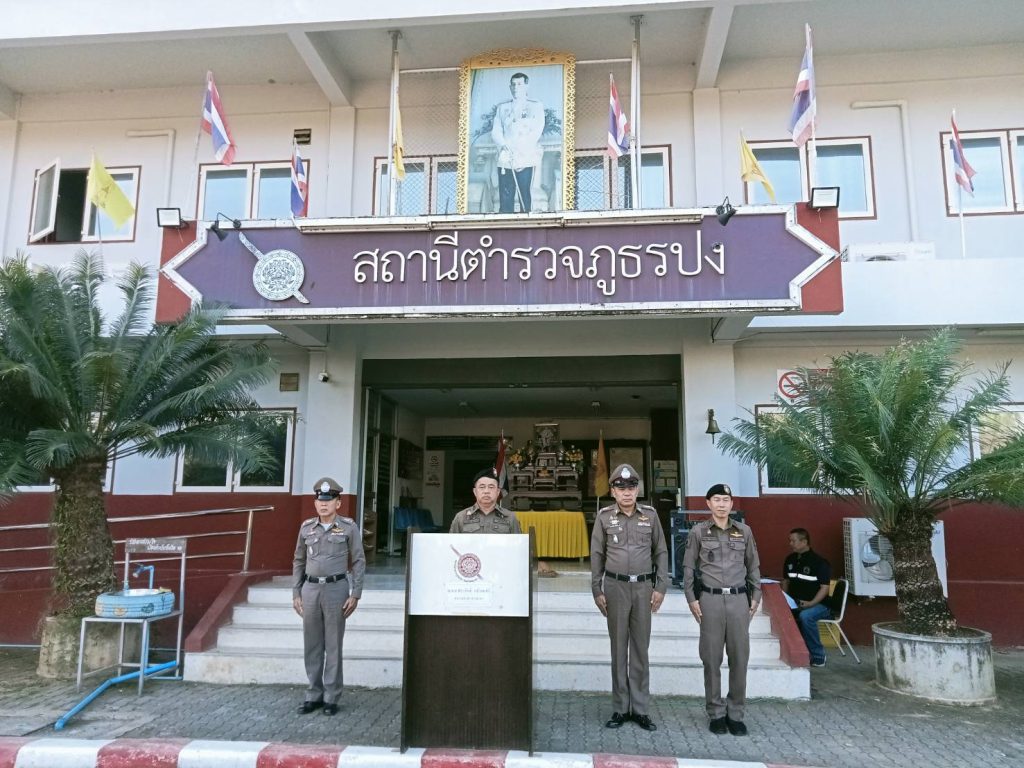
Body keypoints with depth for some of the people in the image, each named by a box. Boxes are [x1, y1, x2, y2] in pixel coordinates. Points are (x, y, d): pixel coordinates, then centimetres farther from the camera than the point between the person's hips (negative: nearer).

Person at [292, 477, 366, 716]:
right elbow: (299, 561, 13)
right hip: (310, 588, 4)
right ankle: (314, 694, 22)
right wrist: (296, 593, 8)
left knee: (333, 645, 3)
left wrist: (355, 594, -8)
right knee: (311, 645, 10)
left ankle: (331, 697, 13)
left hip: (336, 588, -3)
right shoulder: (306, 527, 7)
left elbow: (359, 562, -2)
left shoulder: (349, 527, -3)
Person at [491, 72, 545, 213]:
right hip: (505, 160, 3)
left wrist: (521, 153, -13)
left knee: (524, 197, -8)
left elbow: (536, 131, -2)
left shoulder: (536, 106, 9)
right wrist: (503, 146, -12)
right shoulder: (502, 107, 19)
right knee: (505, 198, -2)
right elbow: (495, 131, 10)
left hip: (525, 160, -3)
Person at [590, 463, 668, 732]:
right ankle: (620, 708, 15)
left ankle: (640, 708, 15)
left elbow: (661, 552, 7)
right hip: (616, 586, -1)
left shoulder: (650, 514, 3)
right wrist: (597, 591, 1)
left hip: (644, 587, 1)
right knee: (619, 648, 6)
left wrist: (661, 587, 1)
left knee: (641, 649, 7)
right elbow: (596, 555, 4)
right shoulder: (604, 516, 1)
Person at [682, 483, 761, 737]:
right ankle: (716, 713, 15)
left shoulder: (744, 531, 7)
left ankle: (735, 714, 16)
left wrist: (756, 596, 8)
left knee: (740, 657, 4)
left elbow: (753, 566, 13)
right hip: (711, 599, -2)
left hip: (739, 599, 2)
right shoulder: (698, 532, 1)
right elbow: (688, 567, 4)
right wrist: (692, 599, -1)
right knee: (712, 658, 4)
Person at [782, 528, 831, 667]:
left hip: (818, 604, -5)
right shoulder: (790, 560, 11)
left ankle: (818, 656, -17)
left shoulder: (819, 562, -9)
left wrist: (811, 603, -24)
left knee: (805, 616, -37)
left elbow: (824, 587, -12)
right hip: (795, 604, 6)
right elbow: (786, 581, 21)